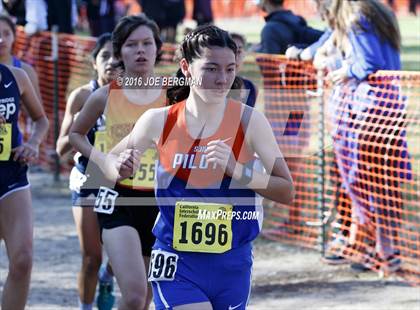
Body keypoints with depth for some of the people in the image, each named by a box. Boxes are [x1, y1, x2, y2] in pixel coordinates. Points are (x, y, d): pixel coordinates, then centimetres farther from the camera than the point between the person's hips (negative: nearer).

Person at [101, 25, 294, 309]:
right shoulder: (160, 121, -3)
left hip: (232, 264, 1)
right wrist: (121, 168, -12)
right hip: (177, 263, -1)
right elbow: (109, 163, 12)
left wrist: (236, 169, -22)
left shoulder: (249, 121, -6)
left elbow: (286, 191, -7)